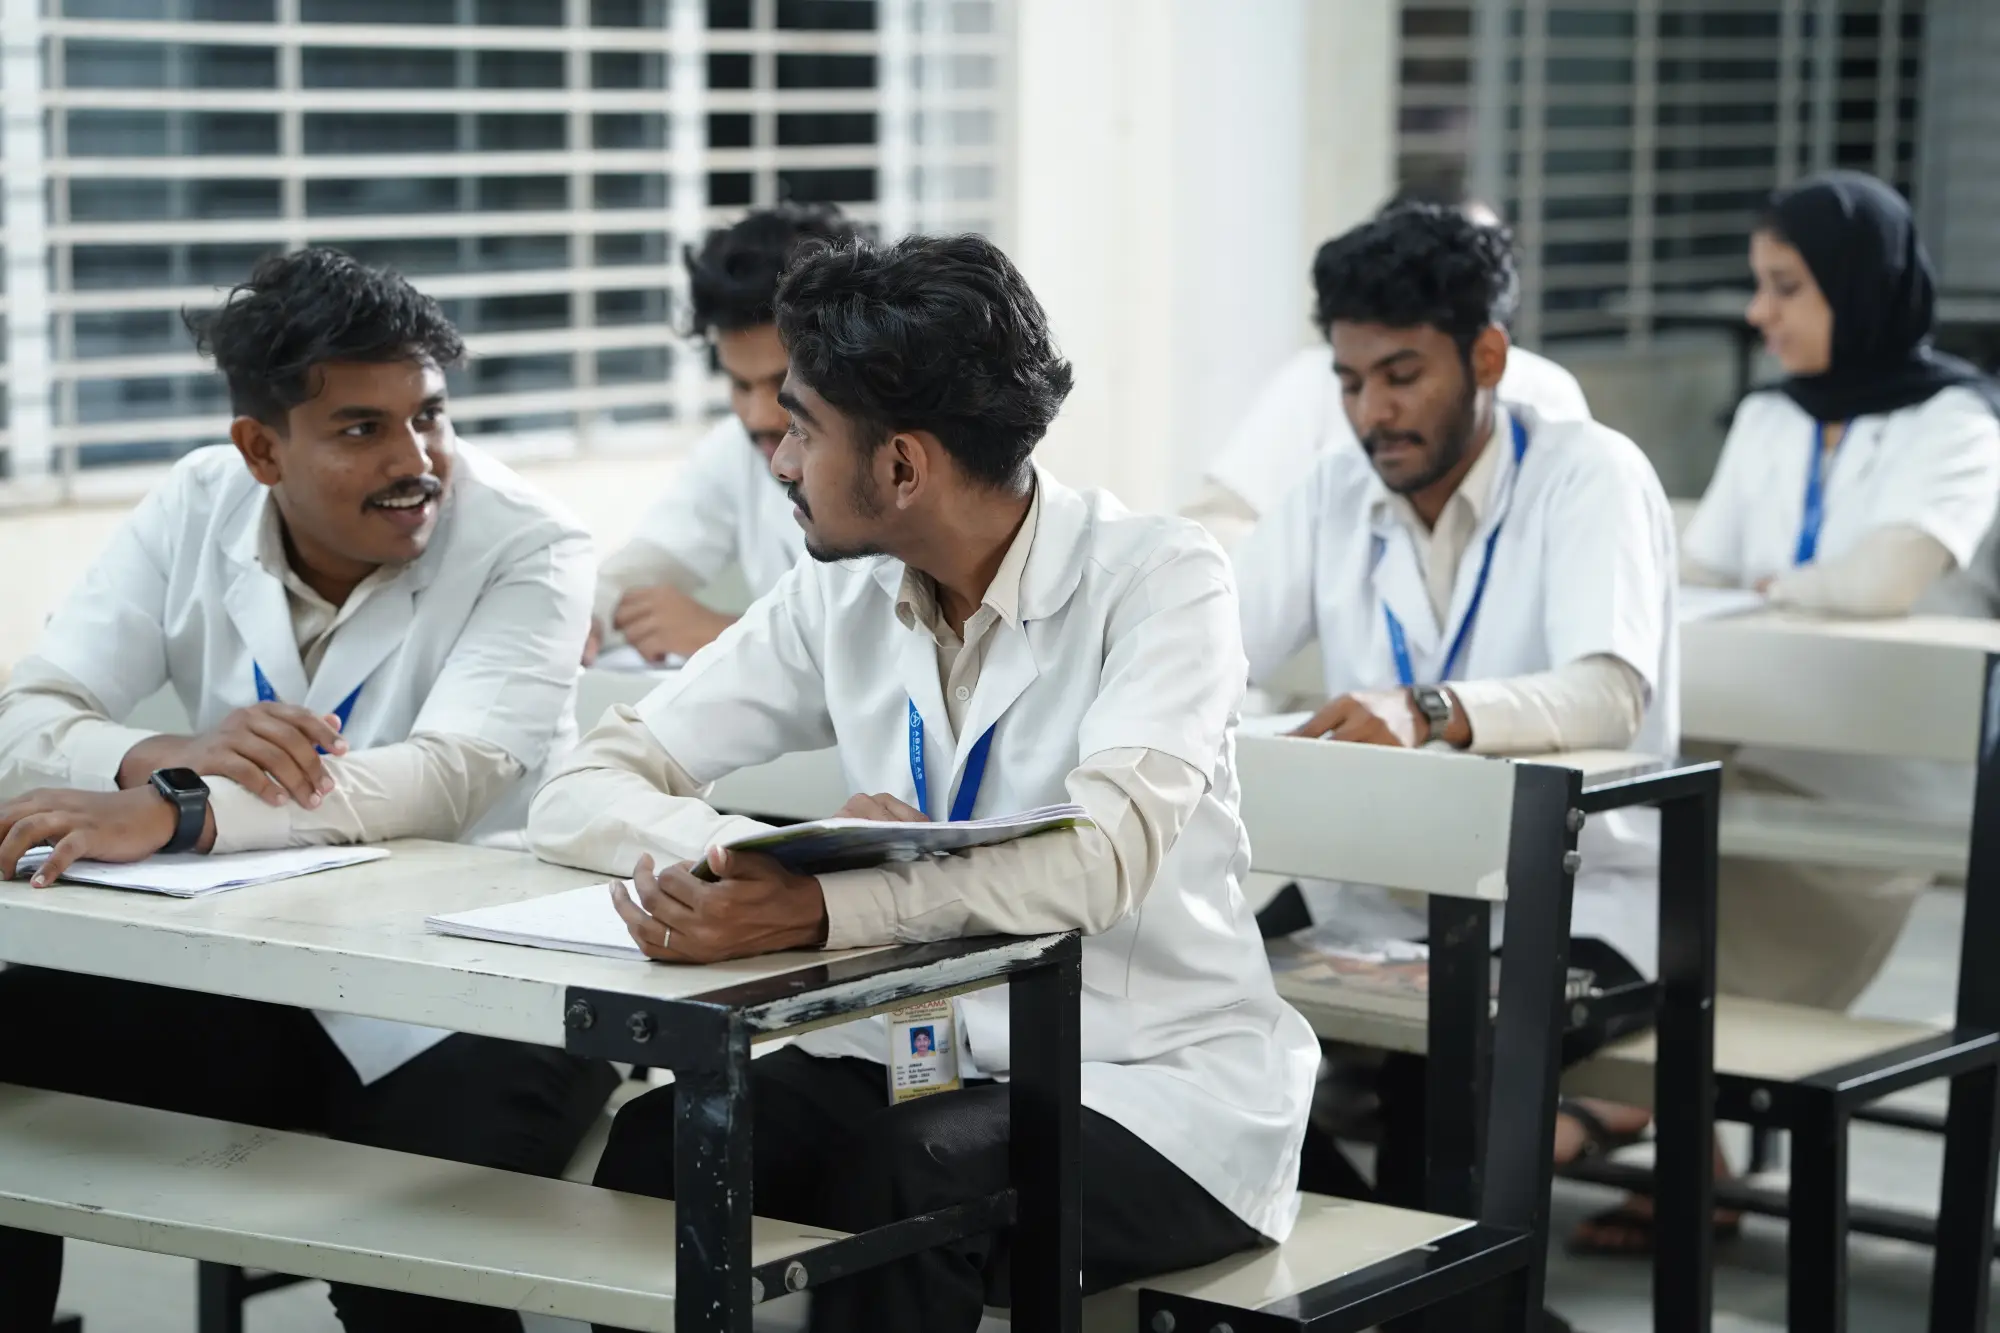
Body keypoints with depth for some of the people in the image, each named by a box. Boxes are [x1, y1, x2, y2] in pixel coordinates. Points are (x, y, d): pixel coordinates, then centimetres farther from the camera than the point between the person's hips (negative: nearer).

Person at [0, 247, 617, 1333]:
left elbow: (451, 777, -28)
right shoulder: (196, 512, 0)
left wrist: (175, 812, -40)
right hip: (240, 984, 5)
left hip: (457, 1005, -4)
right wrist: (168, 758, -30)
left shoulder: (525, 552, -13)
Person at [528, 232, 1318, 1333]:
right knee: (652, 1151, -23)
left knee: (904, 1190, -33)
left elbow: (1098, 862, -29)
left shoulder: (1157, 580, -12)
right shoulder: (841, 598, 3)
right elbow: (581, 797, -1)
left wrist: (815, 906, -43)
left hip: (1154, 1086, -4)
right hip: (921, 1060, 5)